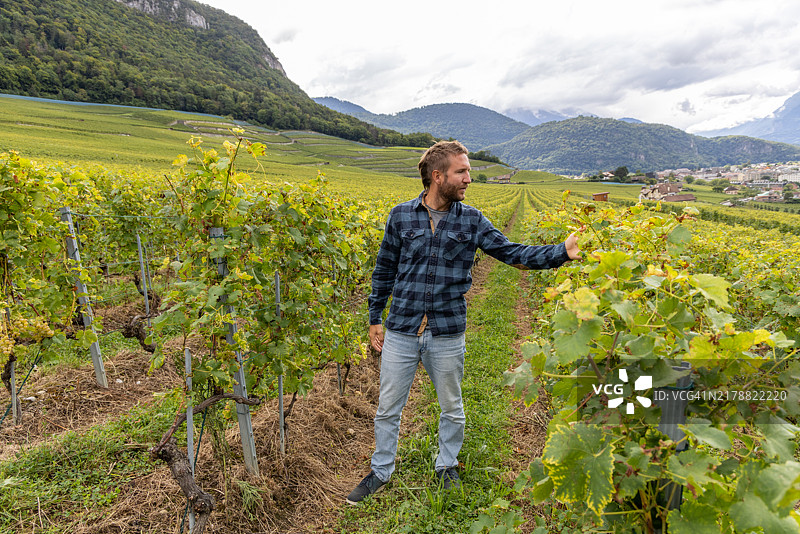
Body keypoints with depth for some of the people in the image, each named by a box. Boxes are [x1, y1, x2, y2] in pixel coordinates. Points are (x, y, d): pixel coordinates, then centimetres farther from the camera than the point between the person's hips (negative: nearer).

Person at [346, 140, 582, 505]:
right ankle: (381, 472, 36)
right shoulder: (401, 216, -1)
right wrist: (374, 318, 7)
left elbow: (513, 253, -2)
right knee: (387, 409, 13)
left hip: (448, 334, 1)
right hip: (400, 331, 0)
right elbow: (384, 271, 6)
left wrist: (562, 252, -14)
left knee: (452, 409, 18)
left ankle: (447, 467, 44)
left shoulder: (471, 221, 0)